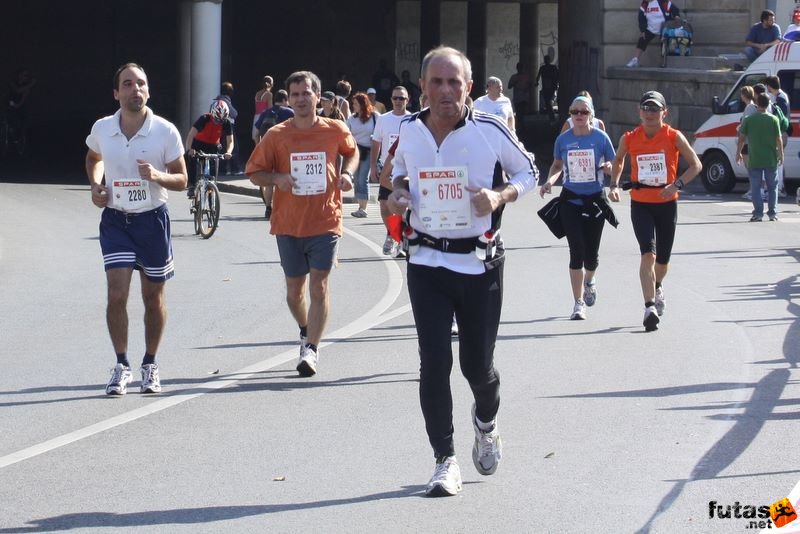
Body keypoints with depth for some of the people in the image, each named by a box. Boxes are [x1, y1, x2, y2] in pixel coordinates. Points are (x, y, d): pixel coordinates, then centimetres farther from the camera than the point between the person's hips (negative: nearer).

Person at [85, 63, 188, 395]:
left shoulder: (165, 131, -9)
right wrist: (95, 185, 2)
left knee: (153, 297, 9)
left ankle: (150, 365, 26)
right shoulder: (101, 129, -3)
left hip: (153, 219, -1)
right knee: (117, 294, -11)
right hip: (115, 219, 1)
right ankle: (122, 366, 1)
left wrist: (157, 176, -23)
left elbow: (181, 180, -3)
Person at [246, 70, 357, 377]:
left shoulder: (336, 130, -1)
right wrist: (277, 178, -15)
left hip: (325, 222, -2)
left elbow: (351, 151, 20)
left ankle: (311, 349, -8)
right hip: (289, 223, 2)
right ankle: (306, 331, 40)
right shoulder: (277, 135, -2)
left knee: (318, 286, -10)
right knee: (294, 288, 12)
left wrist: (347, 173, 1)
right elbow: (254, 172, 5)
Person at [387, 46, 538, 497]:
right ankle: (446, 461, 4)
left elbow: (529, 172, 6)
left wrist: (500, 196, -14)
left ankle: (487, 422, 42)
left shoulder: (490, 131, -9)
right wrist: (399, 191, 0)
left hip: (480, 264, -2)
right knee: (434, 362, -7)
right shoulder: (410, 131, 1)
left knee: (478, 364, 7)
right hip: (426, 262, 2)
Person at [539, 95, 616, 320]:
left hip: (595, 199, 0)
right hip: (570, 199, 0)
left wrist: (609, 167, -18)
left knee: (591, 253, 6)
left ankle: (589, 281, 43)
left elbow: (614, 165, 5)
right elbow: (557, 165, 14)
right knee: (577, 252, -9)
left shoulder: (601, 138, -4)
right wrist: (550, 180, -5)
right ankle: (578, 303, -2)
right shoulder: (563, 139, 0)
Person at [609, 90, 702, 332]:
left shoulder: (674, 137, -8)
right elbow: (618, 161, 16)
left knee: (663, 259, 14)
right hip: (640, 205, -1)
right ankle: (650, 307, -23)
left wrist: (677, 184, -18)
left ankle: (657, 288, 47)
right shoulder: (629, 139, -4)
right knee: (648, 253, -19)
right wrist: (614, 185, 1)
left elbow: (696, 165, -3)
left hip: (667, 203, 1)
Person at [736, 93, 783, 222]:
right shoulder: (773, 119, -4)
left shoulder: (748, 120, -4)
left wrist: (738, 153, 10)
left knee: (755, 187, 5)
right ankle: (772, 213, 10)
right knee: (772, 187, 12)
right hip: (771, 160, 1)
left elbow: (742, 138, -2)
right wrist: (781, 154, 7)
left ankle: (758, 213, -1)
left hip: (754, 160, -1)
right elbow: (779, 139, -4)